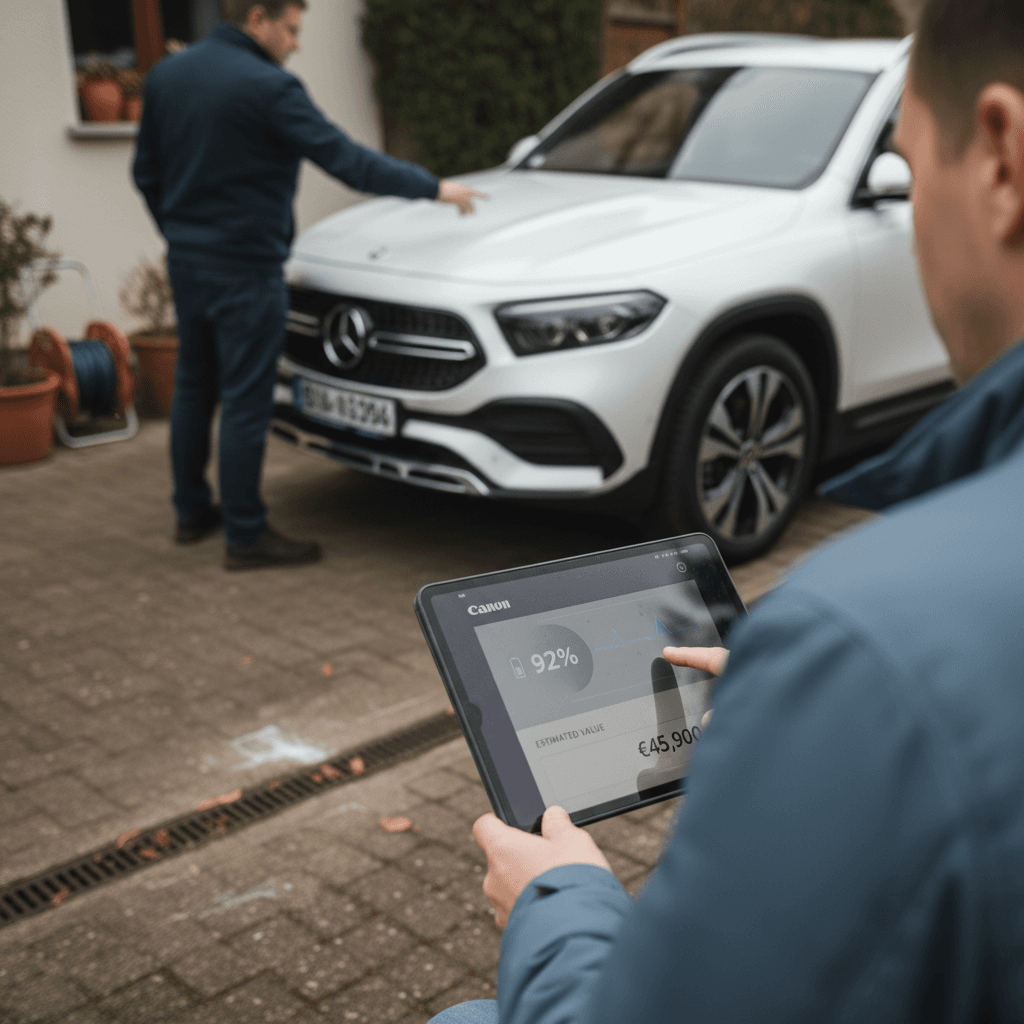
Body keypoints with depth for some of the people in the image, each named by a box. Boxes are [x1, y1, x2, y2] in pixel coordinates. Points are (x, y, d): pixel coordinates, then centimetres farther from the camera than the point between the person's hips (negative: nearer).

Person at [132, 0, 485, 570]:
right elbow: (347, 161, -18)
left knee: (194, 388, 18)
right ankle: (246, 536, 8)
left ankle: (192, 513, 29)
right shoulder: (268, 87, -18)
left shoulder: (166, 75, 7)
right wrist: (433, 188, -10)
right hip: (245, 271, -8)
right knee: (245, 402, -1)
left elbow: (147, 172, 13)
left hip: (187, 263, 8)